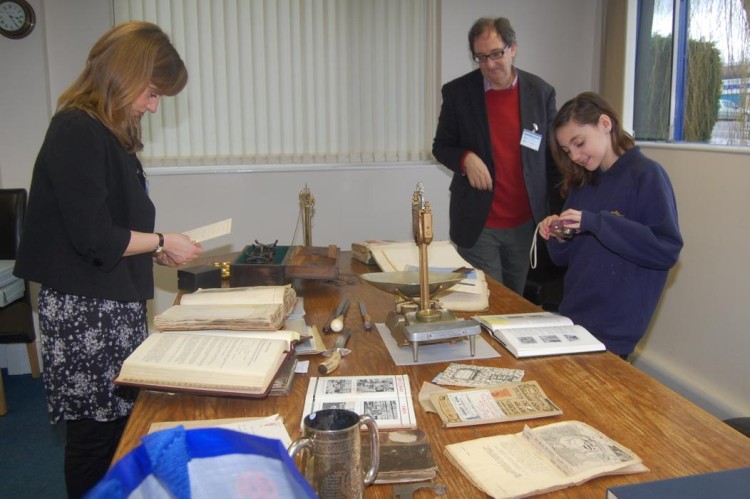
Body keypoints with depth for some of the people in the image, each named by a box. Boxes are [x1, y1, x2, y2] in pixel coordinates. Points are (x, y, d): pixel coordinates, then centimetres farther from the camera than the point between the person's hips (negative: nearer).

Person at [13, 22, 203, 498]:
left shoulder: (109, 132, 13)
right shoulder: (77, 132, -15)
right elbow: (93, 237, -20)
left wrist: (155, 250, 7)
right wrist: (161, 242, -8)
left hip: (115, 303, 9)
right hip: (86, 311, -9)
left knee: (123, 423, 14)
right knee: (96, 432, 2)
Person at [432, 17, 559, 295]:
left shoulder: (541, 92, 1)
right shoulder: (457, 92, -3)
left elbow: (554, 156, 7)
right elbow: (441, 147, 5)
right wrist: (465, 158, -17)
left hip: (526, 223, 2)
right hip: (477, 224, -1)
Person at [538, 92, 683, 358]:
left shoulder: (647, 174, -9)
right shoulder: (581, 183, 10)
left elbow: (667, 249, -20)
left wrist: (596, 222, -23)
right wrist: (559, 238, -8)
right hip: (572, 316, 6)